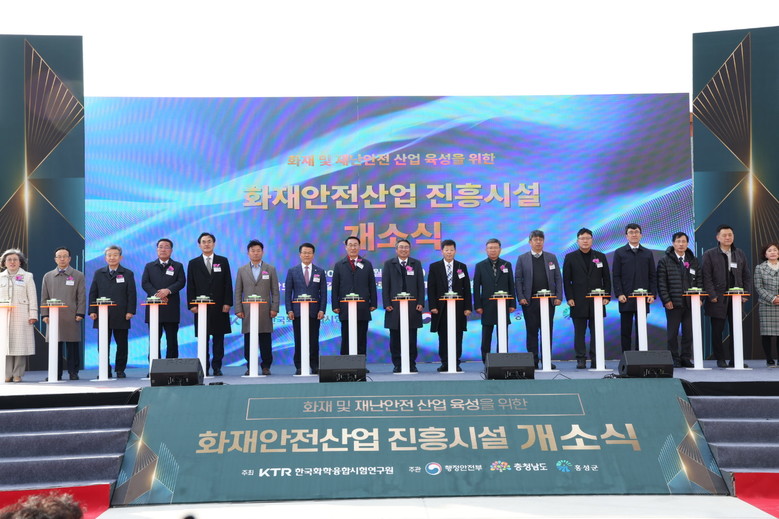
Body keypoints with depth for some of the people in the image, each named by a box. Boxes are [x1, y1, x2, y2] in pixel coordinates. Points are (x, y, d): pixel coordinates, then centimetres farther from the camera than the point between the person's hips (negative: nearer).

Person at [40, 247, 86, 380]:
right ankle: (56, 373, 7)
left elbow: (82, 297, 3)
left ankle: (73, 373, 6)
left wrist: (80, 314, -6)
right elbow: (44, 297, 13)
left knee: (73, 347, -1)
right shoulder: (48, 276, 14)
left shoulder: (78, 276, 8)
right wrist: (45, 314, 3)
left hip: (72, 318, -2)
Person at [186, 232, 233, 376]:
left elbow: (228, 283, 5)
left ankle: (217, 367, 6)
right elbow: (190, 286, 6)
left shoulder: (223, 261, 9)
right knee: (203, 339, 0)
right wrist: (192, 304, -4)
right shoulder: (193, 263, 9)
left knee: (218, 337, 2)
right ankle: (204, 368, 3)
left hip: (219, 307, 0)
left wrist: (227, 303, -4)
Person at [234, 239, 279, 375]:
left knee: (265, 341, -1)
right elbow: (238, 292, 9)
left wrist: (274, 308, -3)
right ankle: (250, 366, 7)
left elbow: (275, 291, 6)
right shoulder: (242, 270, 12)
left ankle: (266, 366, 7)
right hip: (248, 312, 1)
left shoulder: (270, 269, 9)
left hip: (265, 312, -1)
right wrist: (238, 309, 0)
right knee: (248, 342, 0)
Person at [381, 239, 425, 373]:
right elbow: (385, 285, 3)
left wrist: (421, 303, -2)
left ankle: (412, 364, 9)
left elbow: (420, 285, 7)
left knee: (412, 338, 2)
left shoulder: (416, 264, 11)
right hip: (394, 306, -1)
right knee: (395, 338, 2)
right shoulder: (389, 264, 8)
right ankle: (397, 364, 9)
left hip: (412, 306, 1)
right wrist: (386, 304, -5)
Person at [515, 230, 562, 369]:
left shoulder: (551, 257, 10)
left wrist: (558, 297, -1)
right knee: (532, 331, 1)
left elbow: (558, 278, 8)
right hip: (530, 301, -1)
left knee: (548, 331, 3)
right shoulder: (522, 258, 5)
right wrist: (520, 298, -7)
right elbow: (518, 279, 2)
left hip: (548, 300, 1)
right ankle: (533, 361, 6)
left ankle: (547, 361, 8)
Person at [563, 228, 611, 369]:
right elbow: (566, 280, 3)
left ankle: (596, 360, 5)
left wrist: (606, 296, 2)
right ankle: (581, 359, 4)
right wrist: (569, 298, -5)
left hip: (597, 301, 1)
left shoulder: (600, 257, 11)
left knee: (596, 332, 1)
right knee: (579, 332, 0)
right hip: (578, 303, -1)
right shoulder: (570, 257, 6)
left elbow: (606, 278, 11)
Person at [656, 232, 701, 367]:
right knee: (673, 332, 1)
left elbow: (699, 280, 12)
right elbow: (661, 282, -4)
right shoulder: (665, 261, 0)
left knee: (689, 332, 4)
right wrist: (666, 300, -11)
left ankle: (686, 358, 13)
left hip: (691, 303, 3)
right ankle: (674, 359, 8)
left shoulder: (693, 261, 12)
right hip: (673, 303, -3)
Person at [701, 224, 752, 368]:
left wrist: (746, 294, 2)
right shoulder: (709, 255, 0)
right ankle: (720, 360, 10)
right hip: (718, 299, -3)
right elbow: (706, 277, -5)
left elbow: (747, 275, 13)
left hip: (736, 298, 3)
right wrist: (712, 295, -13)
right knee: (717, 330, 1)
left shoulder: (740, 254, 13)